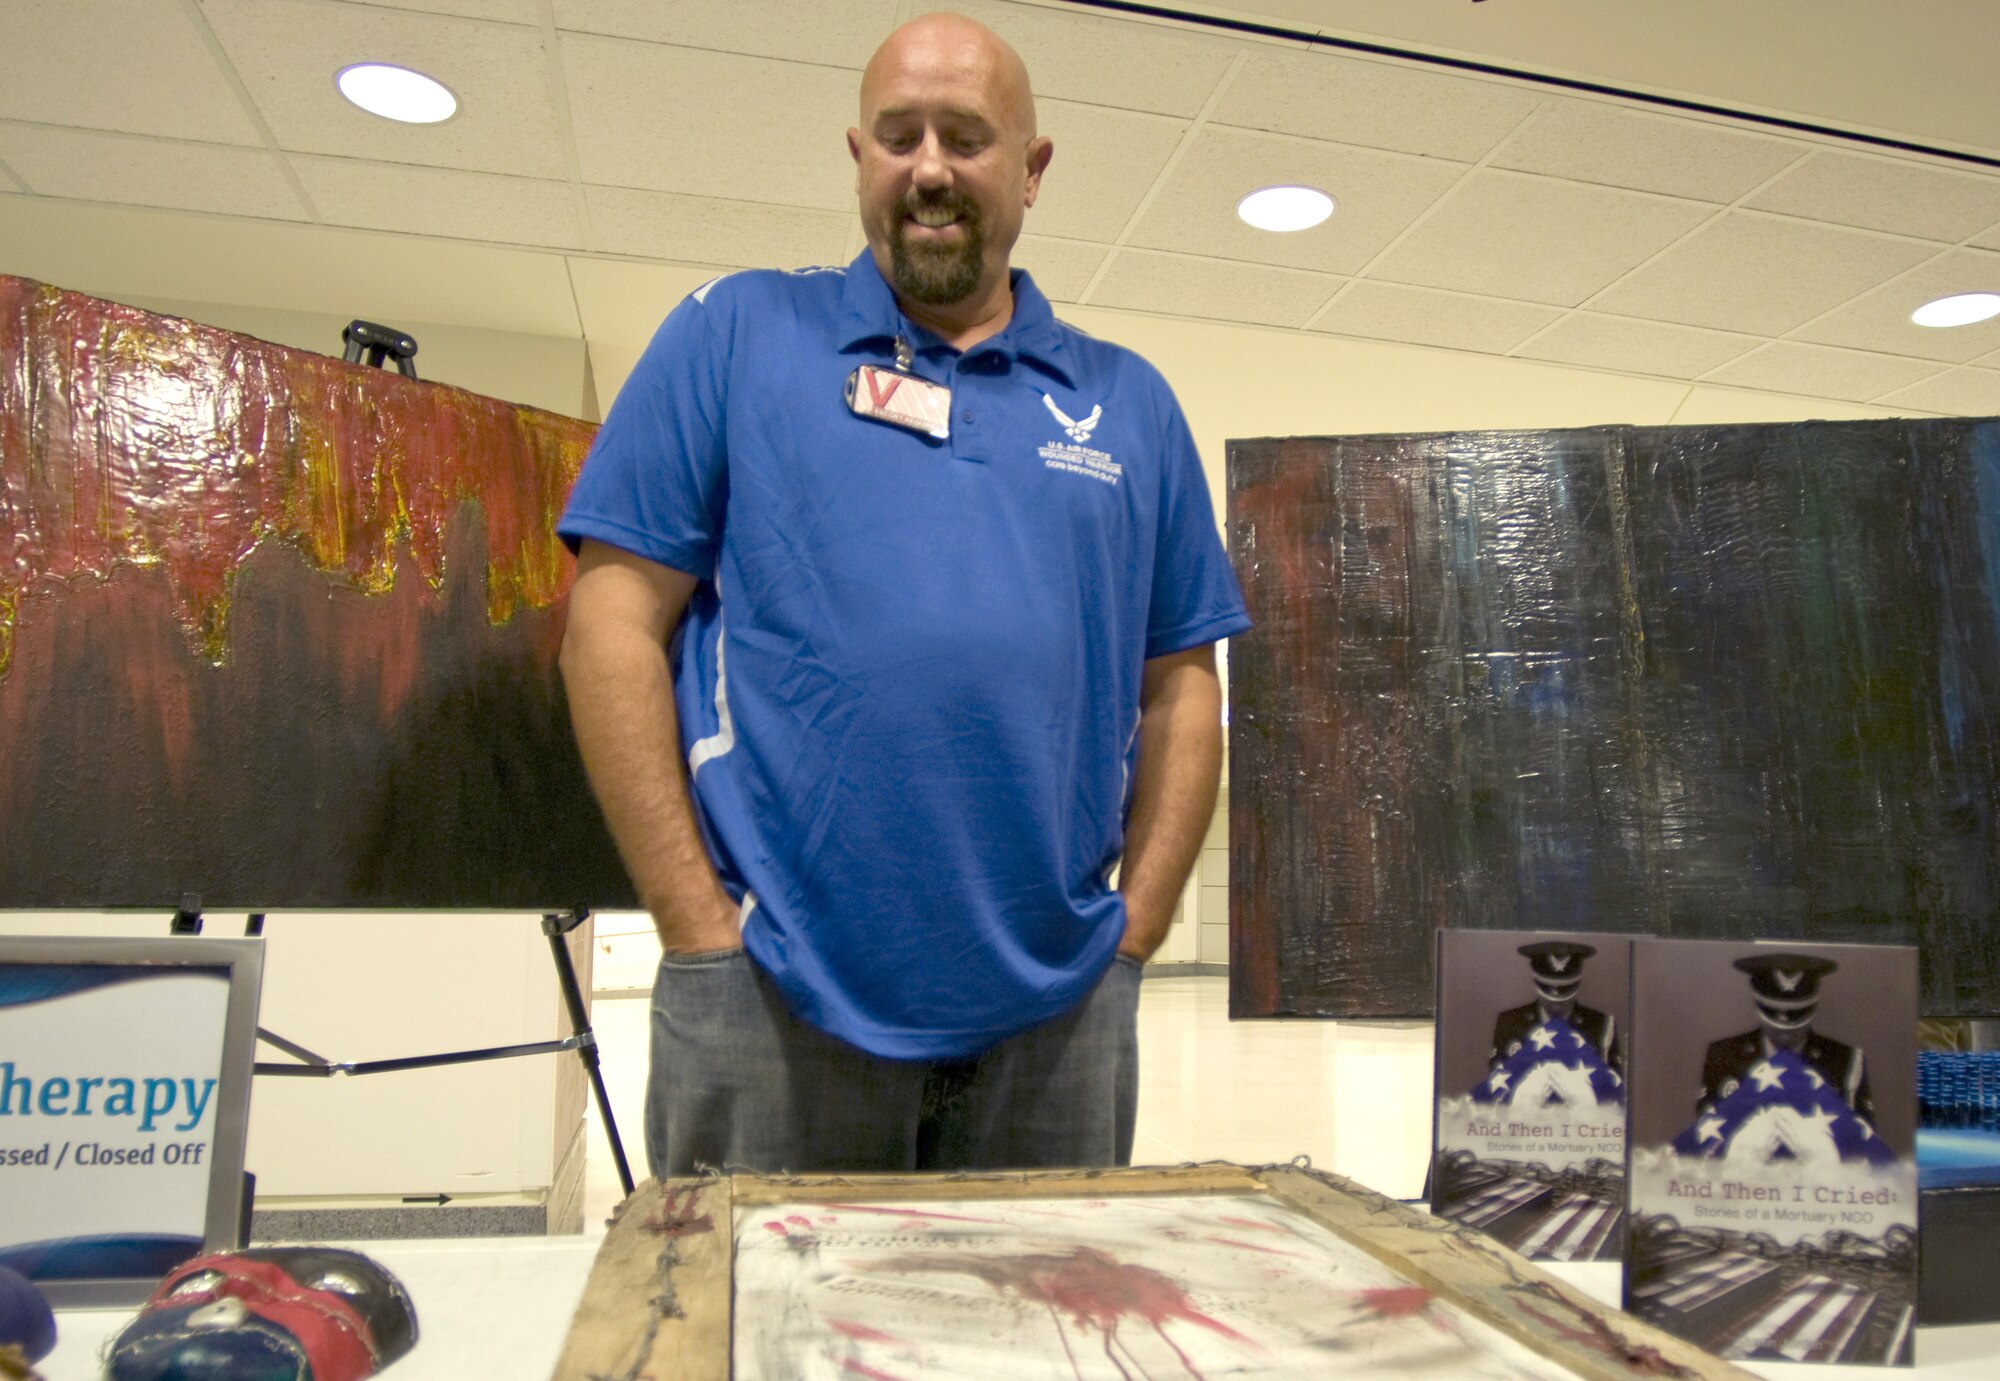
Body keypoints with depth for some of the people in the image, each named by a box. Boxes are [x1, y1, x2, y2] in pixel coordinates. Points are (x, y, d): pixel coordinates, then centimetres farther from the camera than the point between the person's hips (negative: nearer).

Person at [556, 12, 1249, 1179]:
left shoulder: (1129, 403, 11)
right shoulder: (737, 335, 4)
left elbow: (1180, 688, 10)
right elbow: (615, 626, -2)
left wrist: (1133, 937, 1)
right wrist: (702, 932, -8)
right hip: (773, 998, -2)